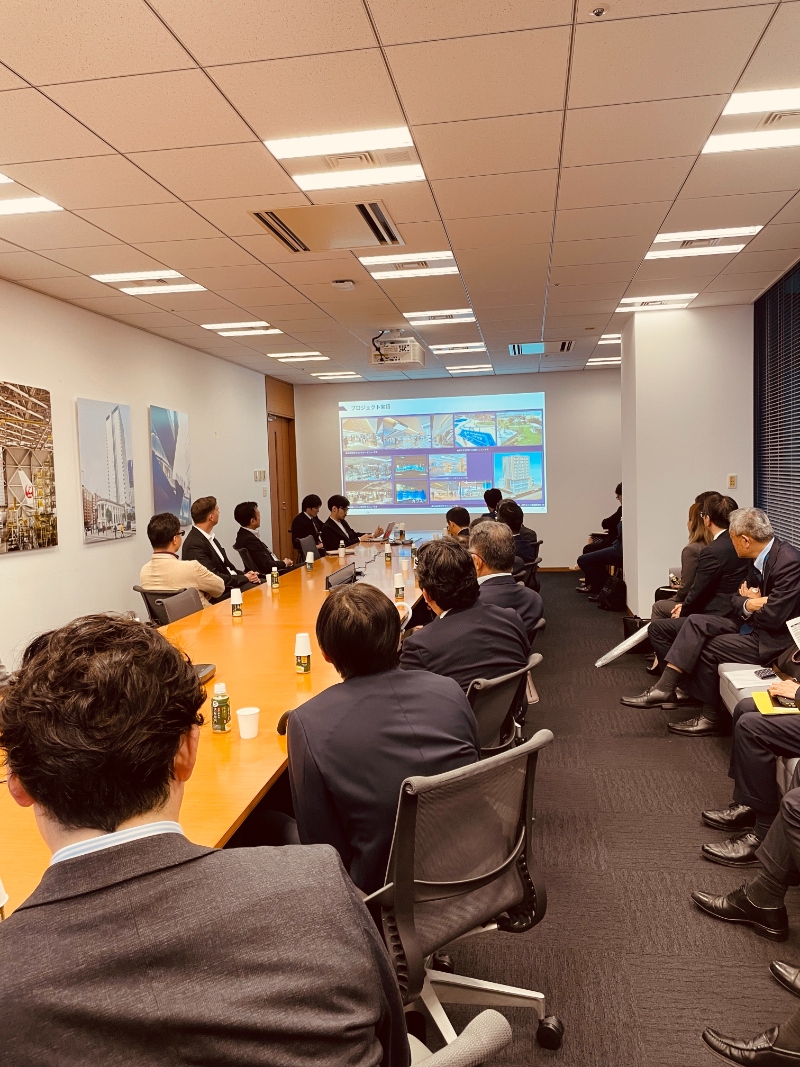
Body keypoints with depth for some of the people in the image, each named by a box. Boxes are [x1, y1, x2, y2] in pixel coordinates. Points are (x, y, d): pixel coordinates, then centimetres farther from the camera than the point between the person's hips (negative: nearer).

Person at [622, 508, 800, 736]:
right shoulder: (762, 558, 6)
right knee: (696, 622, -9)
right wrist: (749, 604, -12)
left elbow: (773, 617, -26)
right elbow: (736, 601, 11)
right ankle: (665, 687, -15)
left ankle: (712, 716, 4)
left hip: (774, 640, -8)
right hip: (752, 626, 8)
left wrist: (748, 603, -7)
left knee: (705, 648, -14)